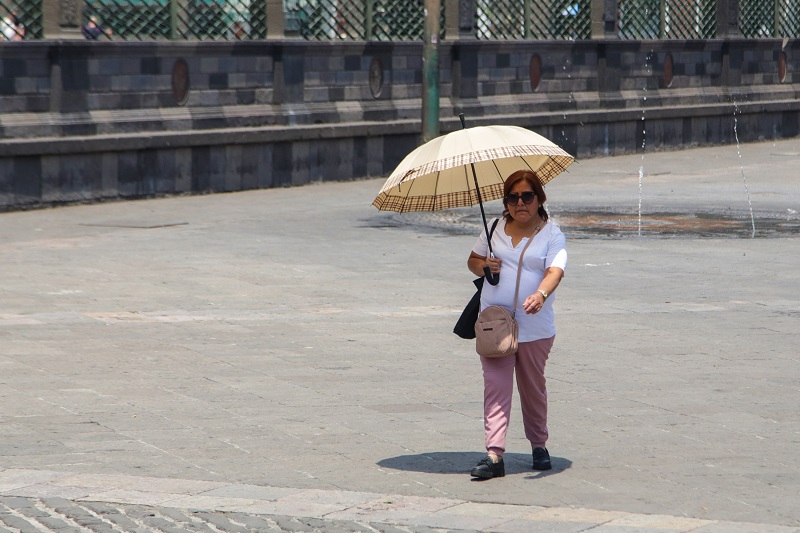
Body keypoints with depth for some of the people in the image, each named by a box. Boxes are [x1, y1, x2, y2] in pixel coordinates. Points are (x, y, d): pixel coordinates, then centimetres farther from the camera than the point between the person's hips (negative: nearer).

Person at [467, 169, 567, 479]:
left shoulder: (552, 235, -1)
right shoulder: (495, 229, 10)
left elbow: (554, 271, -17)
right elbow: (472, 260, 22)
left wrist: (541, 294, -38)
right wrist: (483, 265, -3)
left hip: (535, 326, -2)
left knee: (533, 387, 11)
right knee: (496, 386, -8)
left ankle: (539, 446, 29)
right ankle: (494, 455, -15)